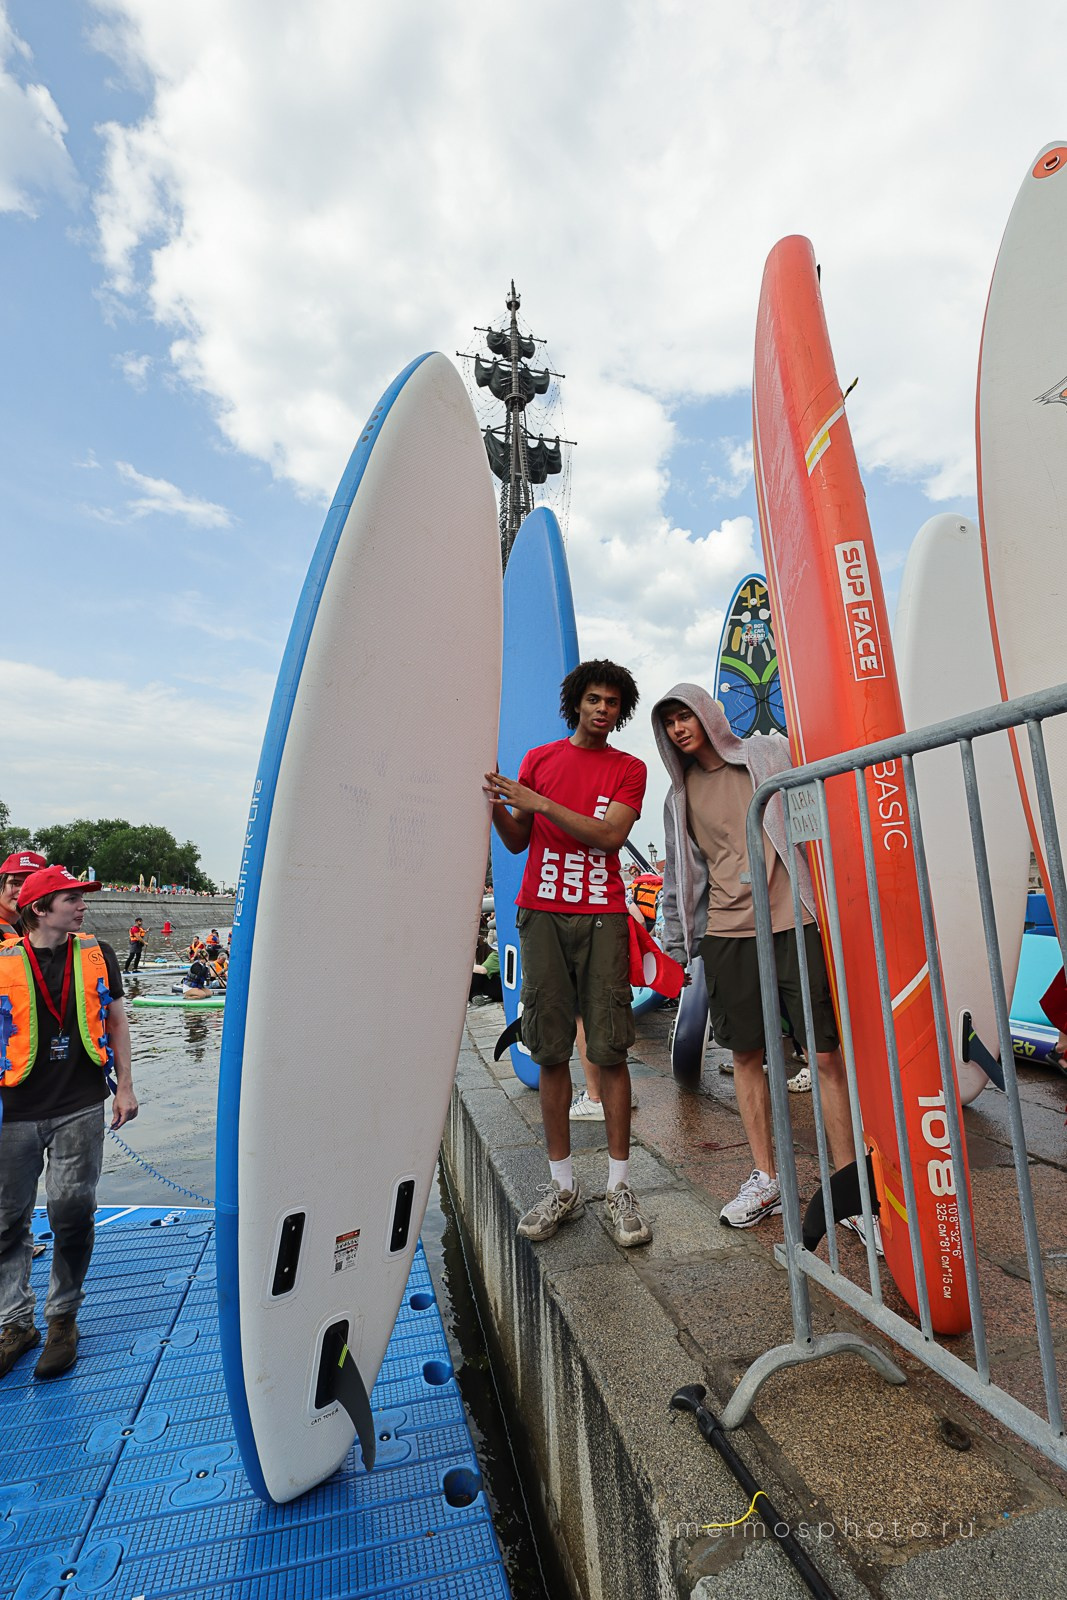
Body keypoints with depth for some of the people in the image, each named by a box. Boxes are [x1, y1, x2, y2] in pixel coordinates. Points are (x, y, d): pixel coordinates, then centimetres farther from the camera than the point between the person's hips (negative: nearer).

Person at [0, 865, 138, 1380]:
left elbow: (115, 1020, 7)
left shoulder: (95, 954, 1)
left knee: (72, 1213, 5)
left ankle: (63, 1318, 27)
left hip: (79, 1107, 0)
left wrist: (124, 1086, 4)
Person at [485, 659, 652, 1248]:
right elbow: (518, 841, 12)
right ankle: (561, 1184, 17)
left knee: (610, 1050, -1)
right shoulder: (538, 758, 14)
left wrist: (541, 802, -13)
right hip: (542, 913, 1)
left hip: (601, 917, -1)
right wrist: (495, 805, -8)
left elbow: (611, 834, -7)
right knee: (551, 1051, 4)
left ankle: (619, 1186, 13)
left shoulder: (629, 768, 9)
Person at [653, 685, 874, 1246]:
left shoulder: (773, 754, 4)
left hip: (795, 921, -2)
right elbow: (679, 874, 15)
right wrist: (677, 941, 13)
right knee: (746, 1054, 9)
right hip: (727, 931, 3)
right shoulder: (681, 793, 12)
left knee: (827, 1053, -1)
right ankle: (765, 1178, 24)